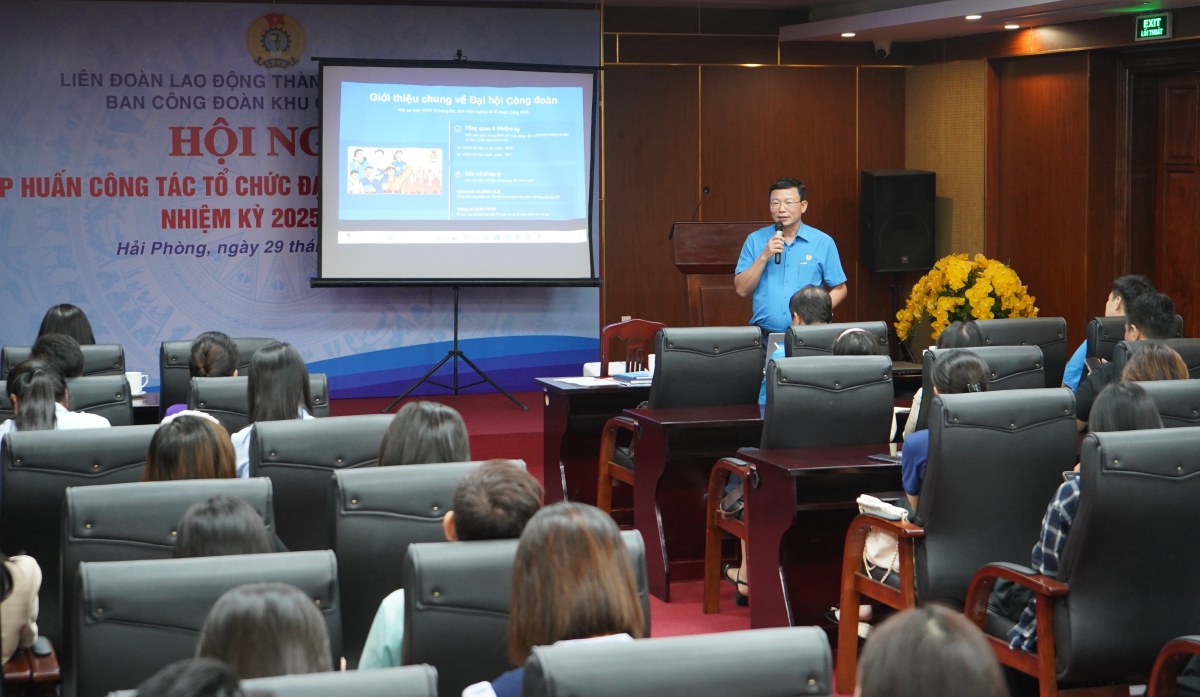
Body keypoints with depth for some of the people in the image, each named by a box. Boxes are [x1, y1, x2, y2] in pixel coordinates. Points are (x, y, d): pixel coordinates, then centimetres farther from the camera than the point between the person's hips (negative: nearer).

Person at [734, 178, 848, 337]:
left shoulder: (823, 242, 6)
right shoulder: (755, 240, 8)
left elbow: (839, 289, 9)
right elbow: (741, 290, 2)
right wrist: (764, 257, -9)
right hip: (764, 334, 0)